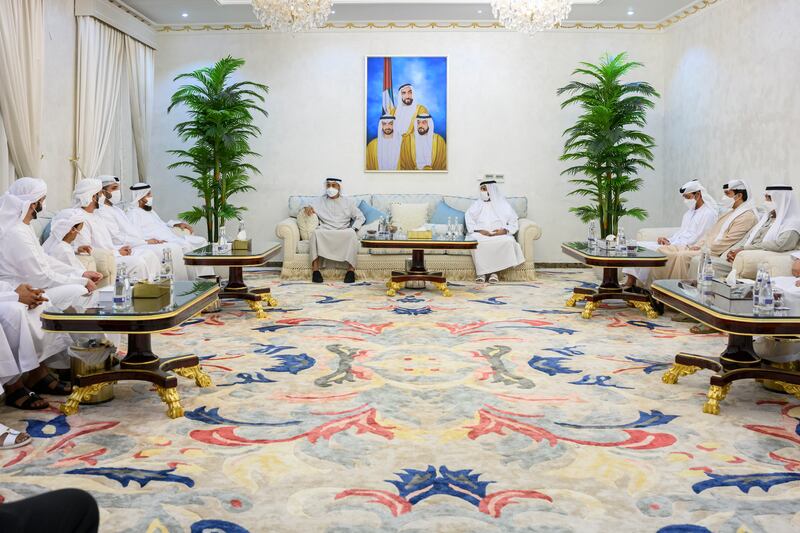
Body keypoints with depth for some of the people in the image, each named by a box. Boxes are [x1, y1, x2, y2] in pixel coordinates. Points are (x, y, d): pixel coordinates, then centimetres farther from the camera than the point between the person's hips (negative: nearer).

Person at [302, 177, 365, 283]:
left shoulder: (348, 202, 17)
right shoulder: (320, 201, 19)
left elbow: (360, 217, 12)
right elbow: (306, 210, 13)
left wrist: (353, 229, -6)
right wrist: (307, 208, -12)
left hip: (344, 234, 0)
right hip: (324, 233, 0)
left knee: (352, 234, -35)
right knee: (316, 232, -34)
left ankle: (351, 269, -33)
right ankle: (315, 270, -36)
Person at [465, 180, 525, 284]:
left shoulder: (503, 204, 14)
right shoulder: (478, 204, 18)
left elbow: (514, 222, 8)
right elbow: (469, 221, 5)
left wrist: (504, 230, -13)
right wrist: (479, 230, -14)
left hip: (500, 235, 0)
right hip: (480, 234, 1)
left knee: (508, 241, -35)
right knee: (476, 241, -36)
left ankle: (494, 271, -28)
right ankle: (481, 272, -30)